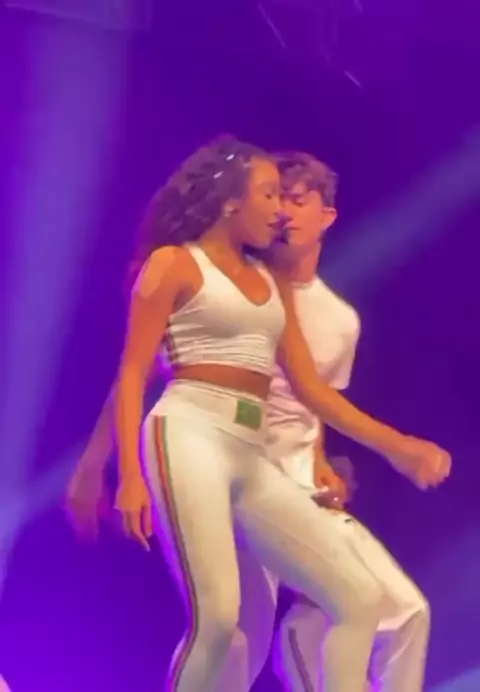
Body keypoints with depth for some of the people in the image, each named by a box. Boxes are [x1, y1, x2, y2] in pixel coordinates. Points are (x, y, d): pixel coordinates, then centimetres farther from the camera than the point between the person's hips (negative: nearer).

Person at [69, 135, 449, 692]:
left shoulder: (272, 284, 22)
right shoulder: (174, 262, 4)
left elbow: (309, 387, 20)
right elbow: (132, 374, -3)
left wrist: (393, 444, 13)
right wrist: (130, 473, -15)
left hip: (251, 458, 7)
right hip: (189, 436, -7)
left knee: (357, 599, 1)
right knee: (217, 615, -21)